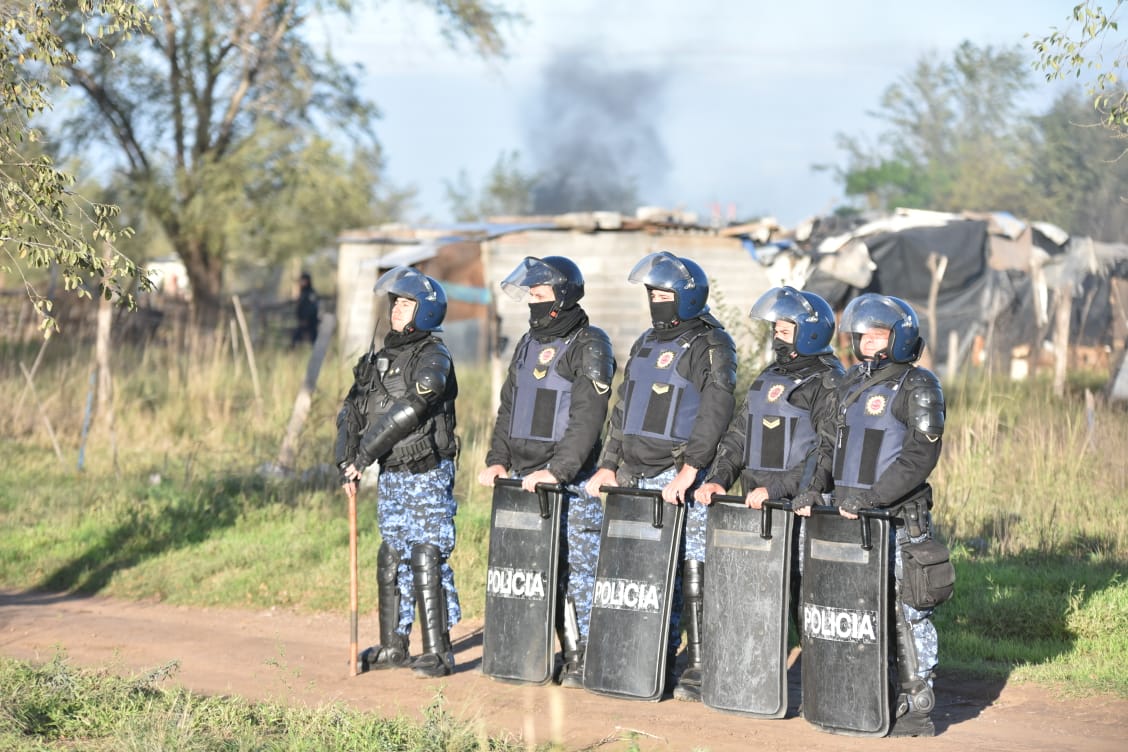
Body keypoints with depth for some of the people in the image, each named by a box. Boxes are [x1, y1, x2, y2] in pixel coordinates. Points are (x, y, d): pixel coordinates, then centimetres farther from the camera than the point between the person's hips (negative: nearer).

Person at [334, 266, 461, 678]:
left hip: (427, 476, -8)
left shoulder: (433, 358, -11)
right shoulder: (381, 359, 13)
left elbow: (407, 412, -21)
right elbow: (353, 410, 14)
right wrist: (346, 464, 1)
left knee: (427, 561, -8)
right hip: (391, 475, 8)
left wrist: (363, 456, -18)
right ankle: (393, 647, 20)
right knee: (391, 562, 12)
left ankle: (438, 652, -3)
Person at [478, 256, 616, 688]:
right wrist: (498, 459, 8)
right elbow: (508, 406, 21)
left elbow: (587, 419, -15)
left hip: (571, 482, -7)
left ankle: (585, 661, -1)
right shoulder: (529, 344, 17)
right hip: (525, 481, 7)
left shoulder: (590, 347, -7)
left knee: (578, 567, -6)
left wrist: (557, 470, -21)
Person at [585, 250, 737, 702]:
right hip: (637, 477, 7)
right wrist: (609, 464, 15)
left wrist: (688, 470, -24)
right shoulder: (646, 344, 19)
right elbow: (623, 409, 24)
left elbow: (714, 413, -16)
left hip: (682, 481, -7)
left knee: (692, 570, -8)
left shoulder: (710, 346, -6)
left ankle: (698, 669, -6)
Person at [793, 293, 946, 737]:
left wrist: (869, 498, -21)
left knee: (904, 612, -6)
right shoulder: (852, 385, 16)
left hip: (898, 522, -7)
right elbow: (833, 447, 24)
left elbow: (919, 458, -16)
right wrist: (815, 488, 9)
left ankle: (916, 708, 0)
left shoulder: (918, 388, -7)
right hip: (848, 518, 7)